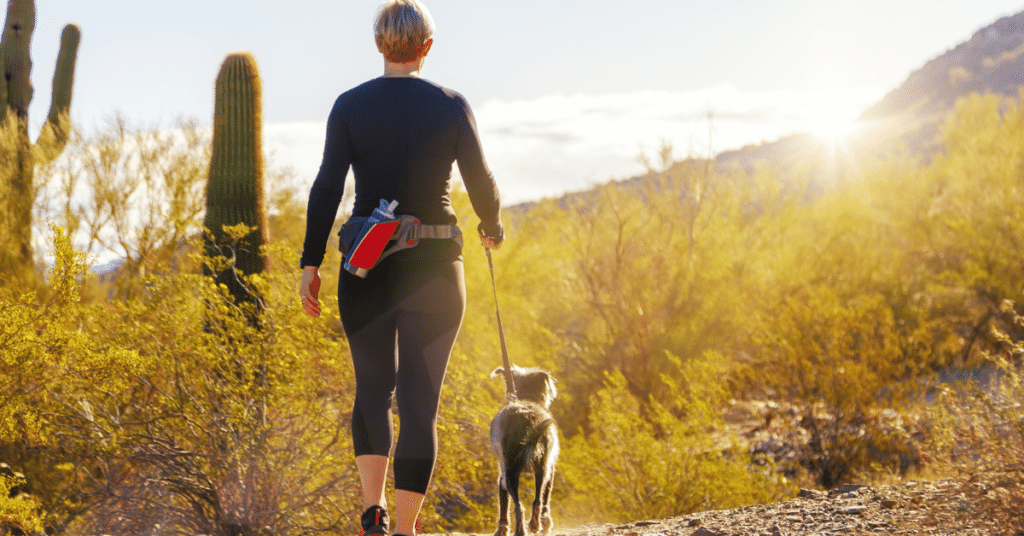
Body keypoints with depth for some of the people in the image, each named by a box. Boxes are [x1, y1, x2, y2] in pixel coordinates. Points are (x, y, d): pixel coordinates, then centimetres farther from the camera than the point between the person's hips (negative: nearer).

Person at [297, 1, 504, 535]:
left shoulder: (350, 105, -2)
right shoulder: (451, 106, -2)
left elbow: (327, 186, -8)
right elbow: (481, 183, 1)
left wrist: (310, 263, -5)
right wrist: (492, 228, 22)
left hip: (366, 269, 1)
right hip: (433, 270, -1)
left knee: (373, 388, 19)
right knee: (419, 402, 4)